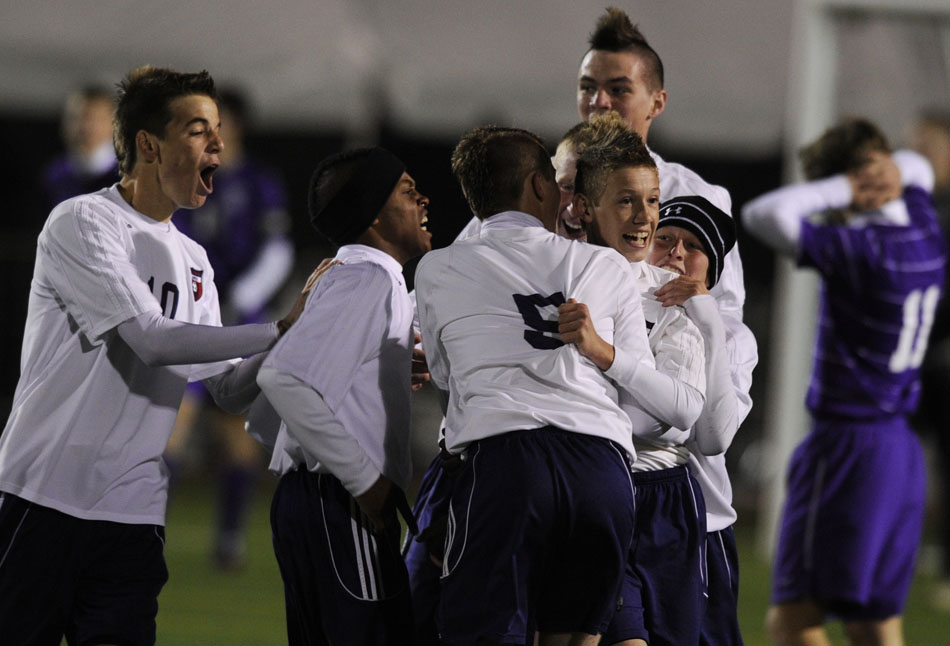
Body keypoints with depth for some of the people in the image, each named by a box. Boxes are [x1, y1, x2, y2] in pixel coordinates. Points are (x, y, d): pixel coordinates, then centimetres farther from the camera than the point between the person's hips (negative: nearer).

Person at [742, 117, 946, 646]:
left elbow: (764, 215, -27)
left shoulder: (861, 249, -17)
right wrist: (887, 170, 10)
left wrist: (842, 190, -15)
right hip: (901, 446, 8)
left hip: (848, 444, -8)